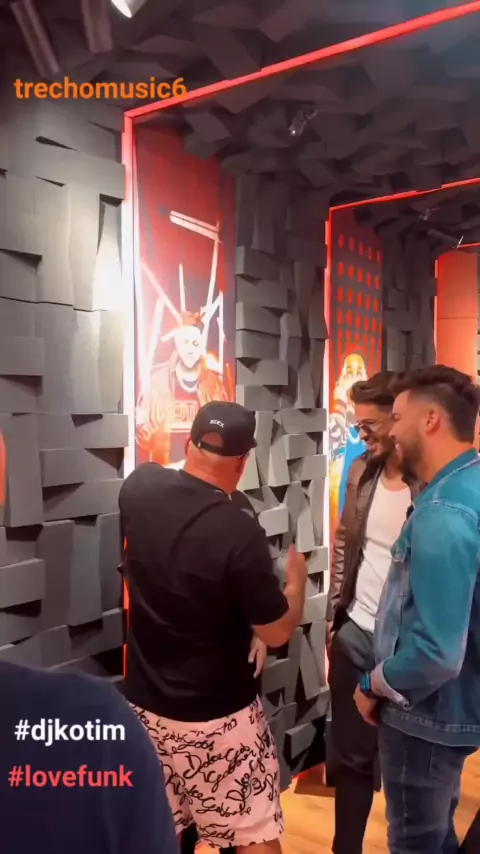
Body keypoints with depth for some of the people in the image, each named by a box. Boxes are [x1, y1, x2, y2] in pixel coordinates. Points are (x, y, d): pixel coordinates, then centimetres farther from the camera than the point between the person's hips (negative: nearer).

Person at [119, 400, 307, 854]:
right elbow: (277, 631, -14)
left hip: (146, 704, 6)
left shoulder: (138, 488, -10)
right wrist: (296, 578, 3)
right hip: (219, 716, -5)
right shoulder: (240, 533, -25)